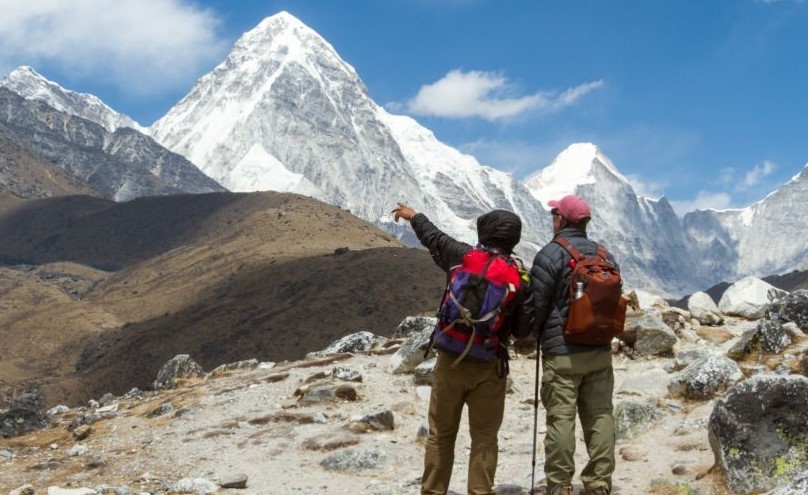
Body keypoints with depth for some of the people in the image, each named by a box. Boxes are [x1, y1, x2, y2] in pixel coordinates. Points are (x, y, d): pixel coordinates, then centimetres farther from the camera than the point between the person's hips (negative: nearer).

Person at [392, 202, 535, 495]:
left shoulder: (462, 256, -6)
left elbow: (432, 237, 14)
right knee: (484, 437, 6)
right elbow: (522, 331, -2)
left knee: (441, 434, 12)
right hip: (490, 366, 0)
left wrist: (413, 216, 33)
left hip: (451, 360, 1)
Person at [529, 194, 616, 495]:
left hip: (562, 353, -6)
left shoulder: (551, 254, -11)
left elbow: (536, 304, -9)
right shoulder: (605, 255, 9)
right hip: (600, 351, 6)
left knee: (561, 419, -1)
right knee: (600, 416, 9)